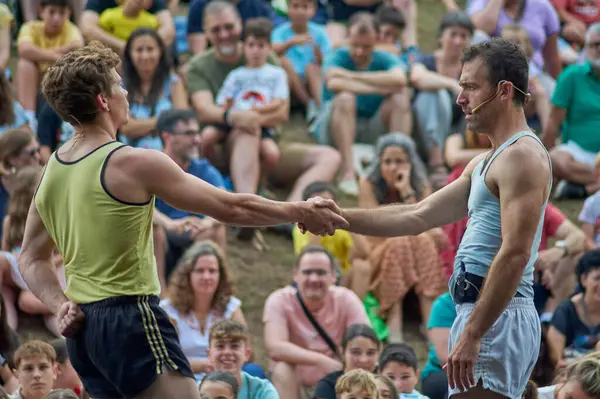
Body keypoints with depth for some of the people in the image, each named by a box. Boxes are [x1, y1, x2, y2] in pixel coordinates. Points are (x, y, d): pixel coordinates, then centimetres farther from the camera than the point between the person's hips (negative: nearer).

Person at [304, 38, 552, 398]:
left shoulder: (522, 156, -10)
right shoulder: (486, 164, 23)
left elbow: (515, 254, -19)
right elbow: (418, 217, 22)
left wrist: (472, 335, -24)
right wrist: (342, 217, 11)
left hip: (497, 317, -11)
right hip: (489, 314, 11)